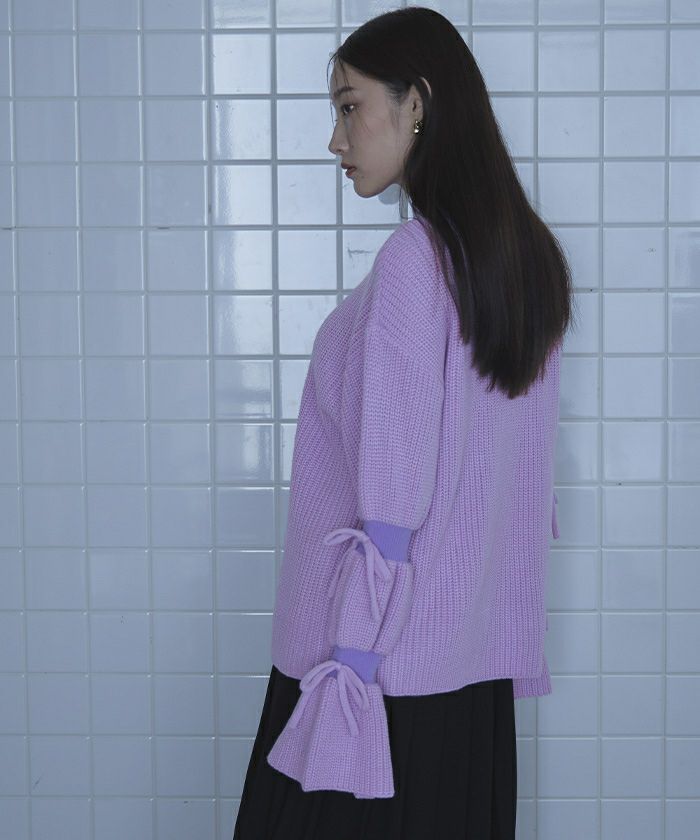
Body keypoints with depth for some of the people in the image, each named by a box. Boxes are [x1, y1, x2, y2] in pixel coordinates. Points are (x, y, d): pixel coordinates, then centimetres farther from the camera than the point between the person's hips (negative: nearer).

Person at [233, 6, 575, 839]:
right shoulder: (529, 256, 9)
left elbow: (391, 497, -18)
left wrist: (351, 648, -14)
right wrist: (507, 635, 19)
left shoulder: (414, 258, -15)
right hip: (477, 659, 8)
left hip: (382, 654, -8)